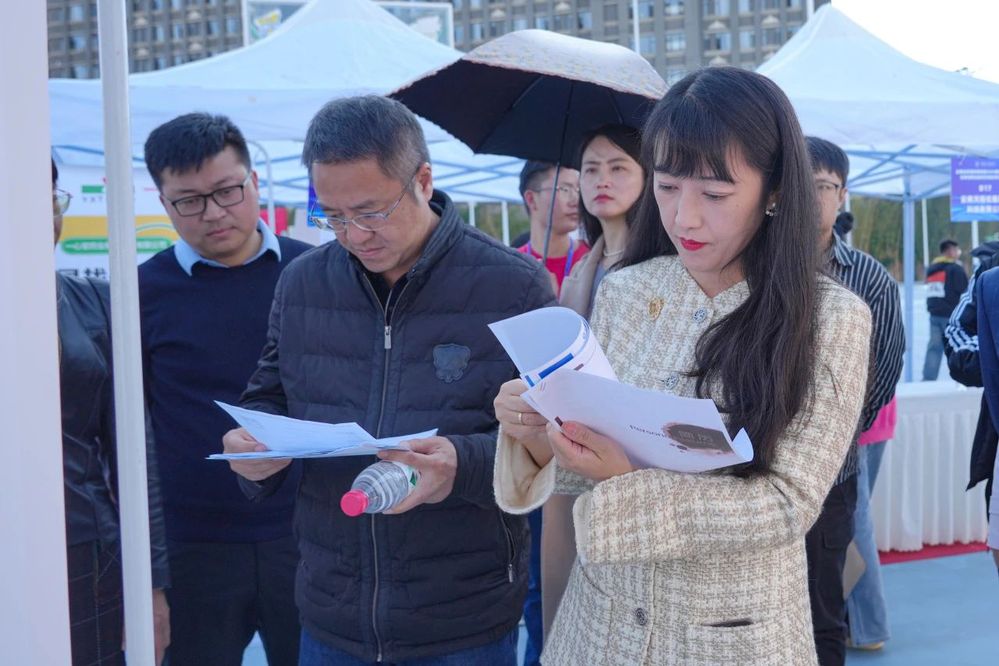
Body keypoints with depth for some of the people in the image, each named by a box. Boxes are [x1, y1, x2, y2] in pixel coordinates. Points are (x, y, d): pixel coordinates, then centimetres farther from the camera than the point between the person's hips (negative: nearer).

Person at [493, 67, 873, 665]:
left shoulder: (832, 319, -13)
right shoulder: (623, 292, -2)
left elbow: (791, 502, -17)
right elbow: (591, 462, 2)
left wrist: (626, 482, -27)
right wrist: (538, 438, -19)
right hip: (603, 616, 3)